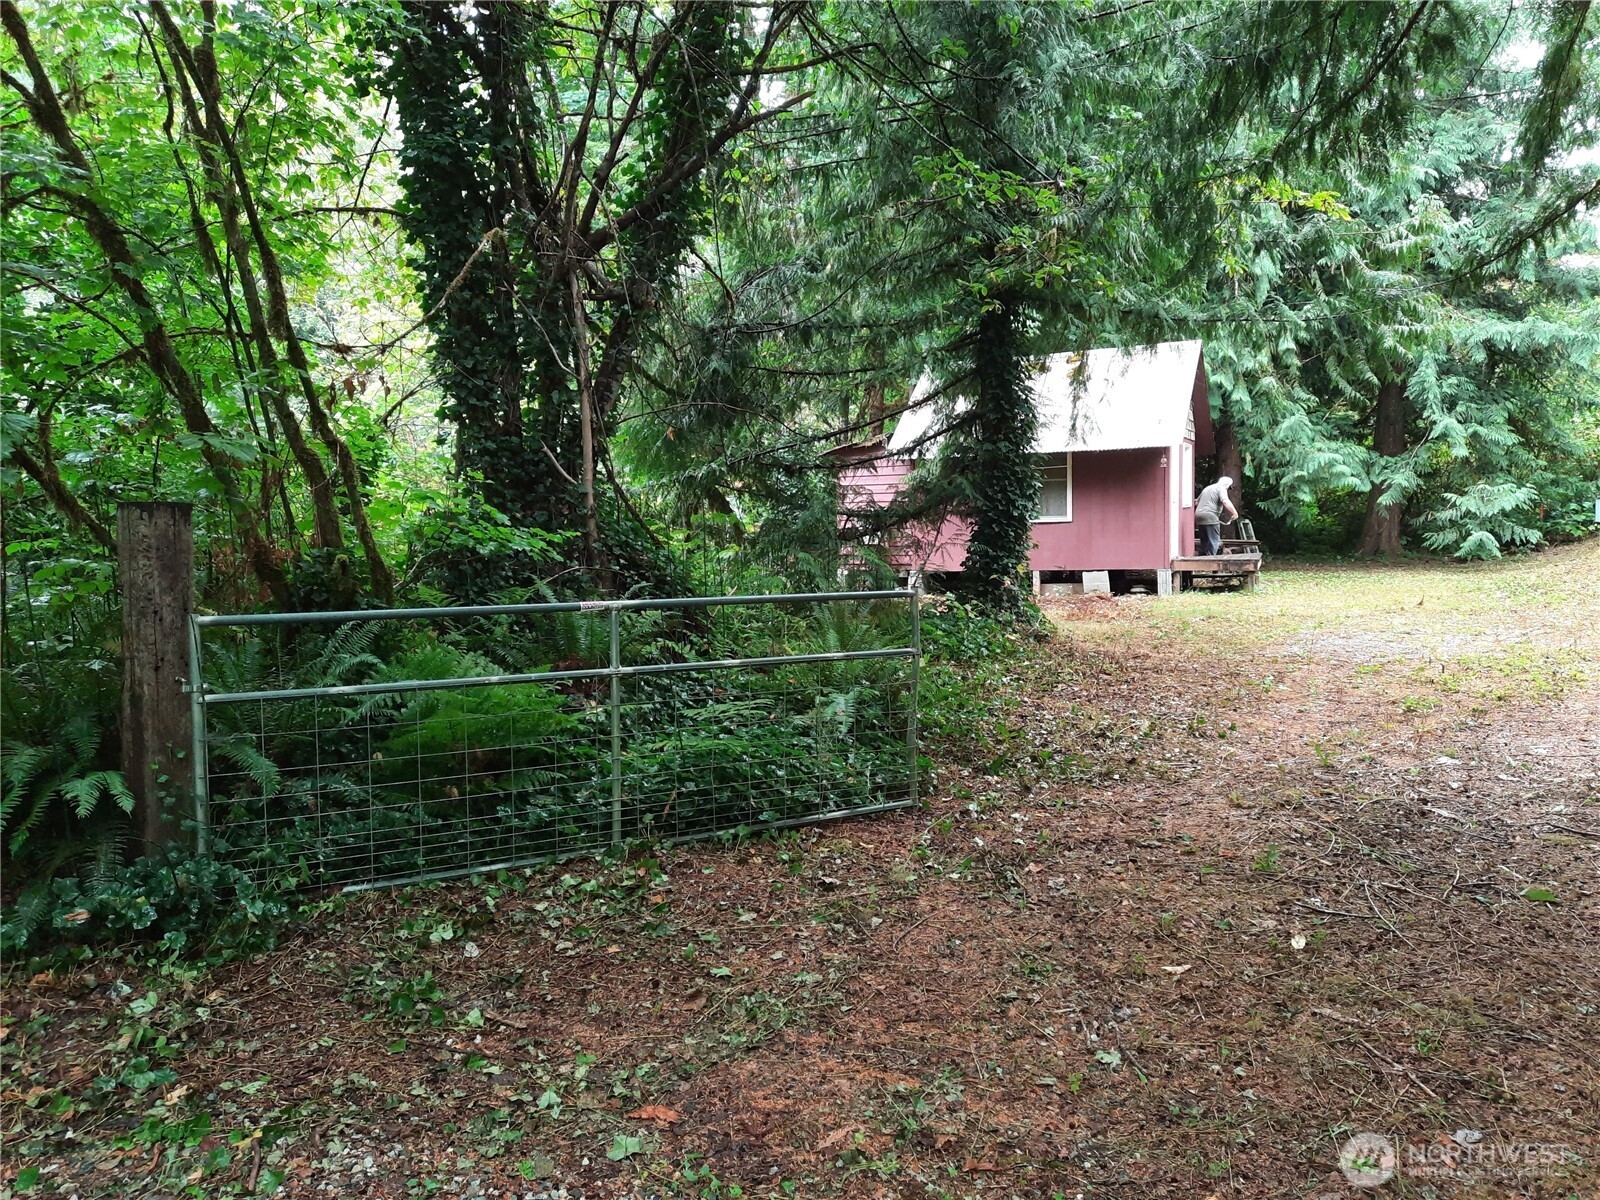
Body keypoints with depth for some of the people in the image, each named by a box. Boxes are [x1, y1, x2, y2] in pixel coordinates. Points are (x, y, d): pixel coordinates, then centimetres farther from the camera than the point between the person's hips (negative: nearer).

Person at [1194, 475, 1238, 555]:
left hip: (1198, 516, 8)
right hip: (1210, 518, -8)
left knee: (1204, 542, 13)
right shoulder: (1221, 488, 0)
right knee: (1214, 542, -6)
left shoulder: (1207, 488, 26)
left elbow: (1196, 503, 30)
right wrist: (1234, 513, -14)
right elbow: (1226, 502, -17)